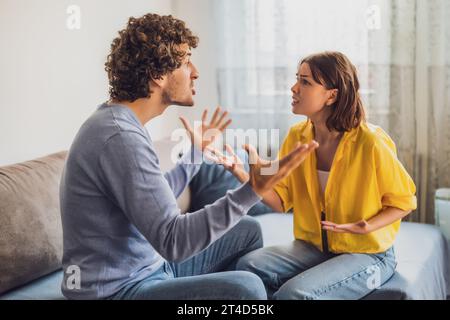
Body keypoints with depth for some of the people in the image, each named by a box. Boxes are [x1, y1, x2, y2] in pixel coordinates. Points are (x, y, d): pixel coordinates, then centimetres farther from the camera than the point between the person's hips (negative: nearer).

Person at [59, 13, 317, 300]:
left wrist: (198, 150, 26)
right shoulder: (120, 137, -26)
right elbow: (173, 241, -30)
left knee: (247, 230, 16)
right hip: (118, 289, -10)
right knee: (245, 288, -27)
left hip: (147, 267, 10)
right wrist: (254, 190, -35)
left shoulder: (122, 124, 7)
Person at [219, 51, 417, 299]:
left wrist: (366, 227, -25)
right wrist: (241, 174, -17)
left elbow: (404, 202, -7)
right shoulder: (297, 136, -1)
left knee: (295, 292, -28)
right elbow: (281, 200, -1)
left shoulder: (370, 142, -19)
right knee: (248, 265, -19)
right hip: (314, 246, 5)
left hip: (367, 253, -5)